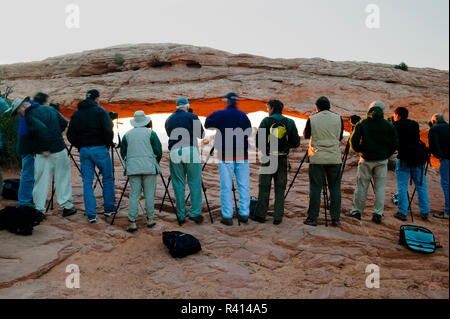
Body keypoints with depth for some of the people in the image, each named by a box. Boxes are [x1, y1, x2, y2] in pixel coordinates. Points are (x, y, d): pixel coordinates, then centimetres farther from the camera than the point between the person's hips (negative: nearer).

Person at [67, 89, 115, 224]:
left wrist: (79, 146, 17)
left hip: (83, 150, 4)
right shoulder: (100, 111, -3)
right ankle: (109, 208, 18)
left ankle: (90, 214, 5)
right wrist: (108, 144, 1)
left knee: (87, 182, 7)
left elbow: (70, 134, 9)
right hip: (99, 149, -4)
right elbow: (108, 130, -13)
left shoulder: (76, 114, 12)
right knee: (108, 178, 11)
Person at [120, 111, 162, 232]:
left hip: (132, 168, 3)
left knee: (134, 194, 3)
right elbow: (158, 152, -1)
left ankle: (132, 222, -1)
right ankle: (150, 219, 13)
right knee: (149, 194, 5)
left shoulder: (127, 134, 10)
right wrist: (155, 163, 15)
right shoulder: (151, 133, 0)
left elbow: (123, 153, 13)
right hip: (149, 167, -2)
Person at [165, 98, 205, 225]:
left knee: (178, 185, 7)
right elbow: (201, 134, 8)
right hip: (190, 151, -3)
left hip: (174, 152, 3)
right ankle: (195, 213, 2)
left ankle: (181, 216, 10)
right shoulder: (192, 116, 4)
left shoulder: (169, 119, 16)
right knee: (194, 183, 3)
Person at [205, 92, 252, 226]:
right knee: (244, 185, 7)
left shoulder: (219, 115, -2)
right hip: (242, 156, 2)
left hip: (225, 156, -2)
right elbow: (249, 132, 13)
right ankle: (244, 214, 11)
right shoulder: (243, 115, 5)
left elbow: (207, 124, 9)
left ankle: (227, 216, 2)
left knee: (226, 186, 1)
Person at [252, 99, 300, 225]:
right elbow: (296, 143, 3)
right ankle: (278, 217, 9)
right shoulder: (290, 122, 3)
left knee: (264, 187, 7)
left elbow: (258, 141, -7)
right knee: (280, 188, 7)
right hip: (282, 159, 2)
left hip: (268, 158, -2)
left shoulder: (266, 121, -4)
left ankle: (260, 215, 13)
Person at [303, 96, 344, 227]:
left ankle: (312, 218, 6)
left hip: (317, 158, -1)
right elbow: (340, 137, 13)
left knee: (315, 189, 3)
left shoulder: (312, 119, -4)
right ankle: (335, 218, 13)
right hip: (334, 158, 2)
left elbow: (306, 135, 11)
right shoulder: (338, 119, 2)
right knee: (335, 188, 9)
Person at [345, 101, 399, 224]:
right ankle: (378, 214, 8)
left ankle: (357, 211, 14)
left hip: (366, 160, 0)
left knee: (361, 186, 7)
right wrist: (386, 155, 12)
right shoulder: (389, 125, 1)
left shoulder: (362, 124, -2)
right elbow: (395, 144, 0)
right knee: (380, 187, 6)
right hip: (382, 160, 1)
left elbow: (353, 140, -5)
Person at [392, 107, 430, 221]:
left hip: (404, 159, -4)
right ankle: (425, 212, 16)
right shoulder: (415, 124, 13)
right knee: (421, 186, 11)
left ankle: (402, 213, -1)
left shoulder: (396, 125, -2)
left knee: (402, 186, 0)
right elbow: (417, 139, 19)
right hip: (418, 158, 4)